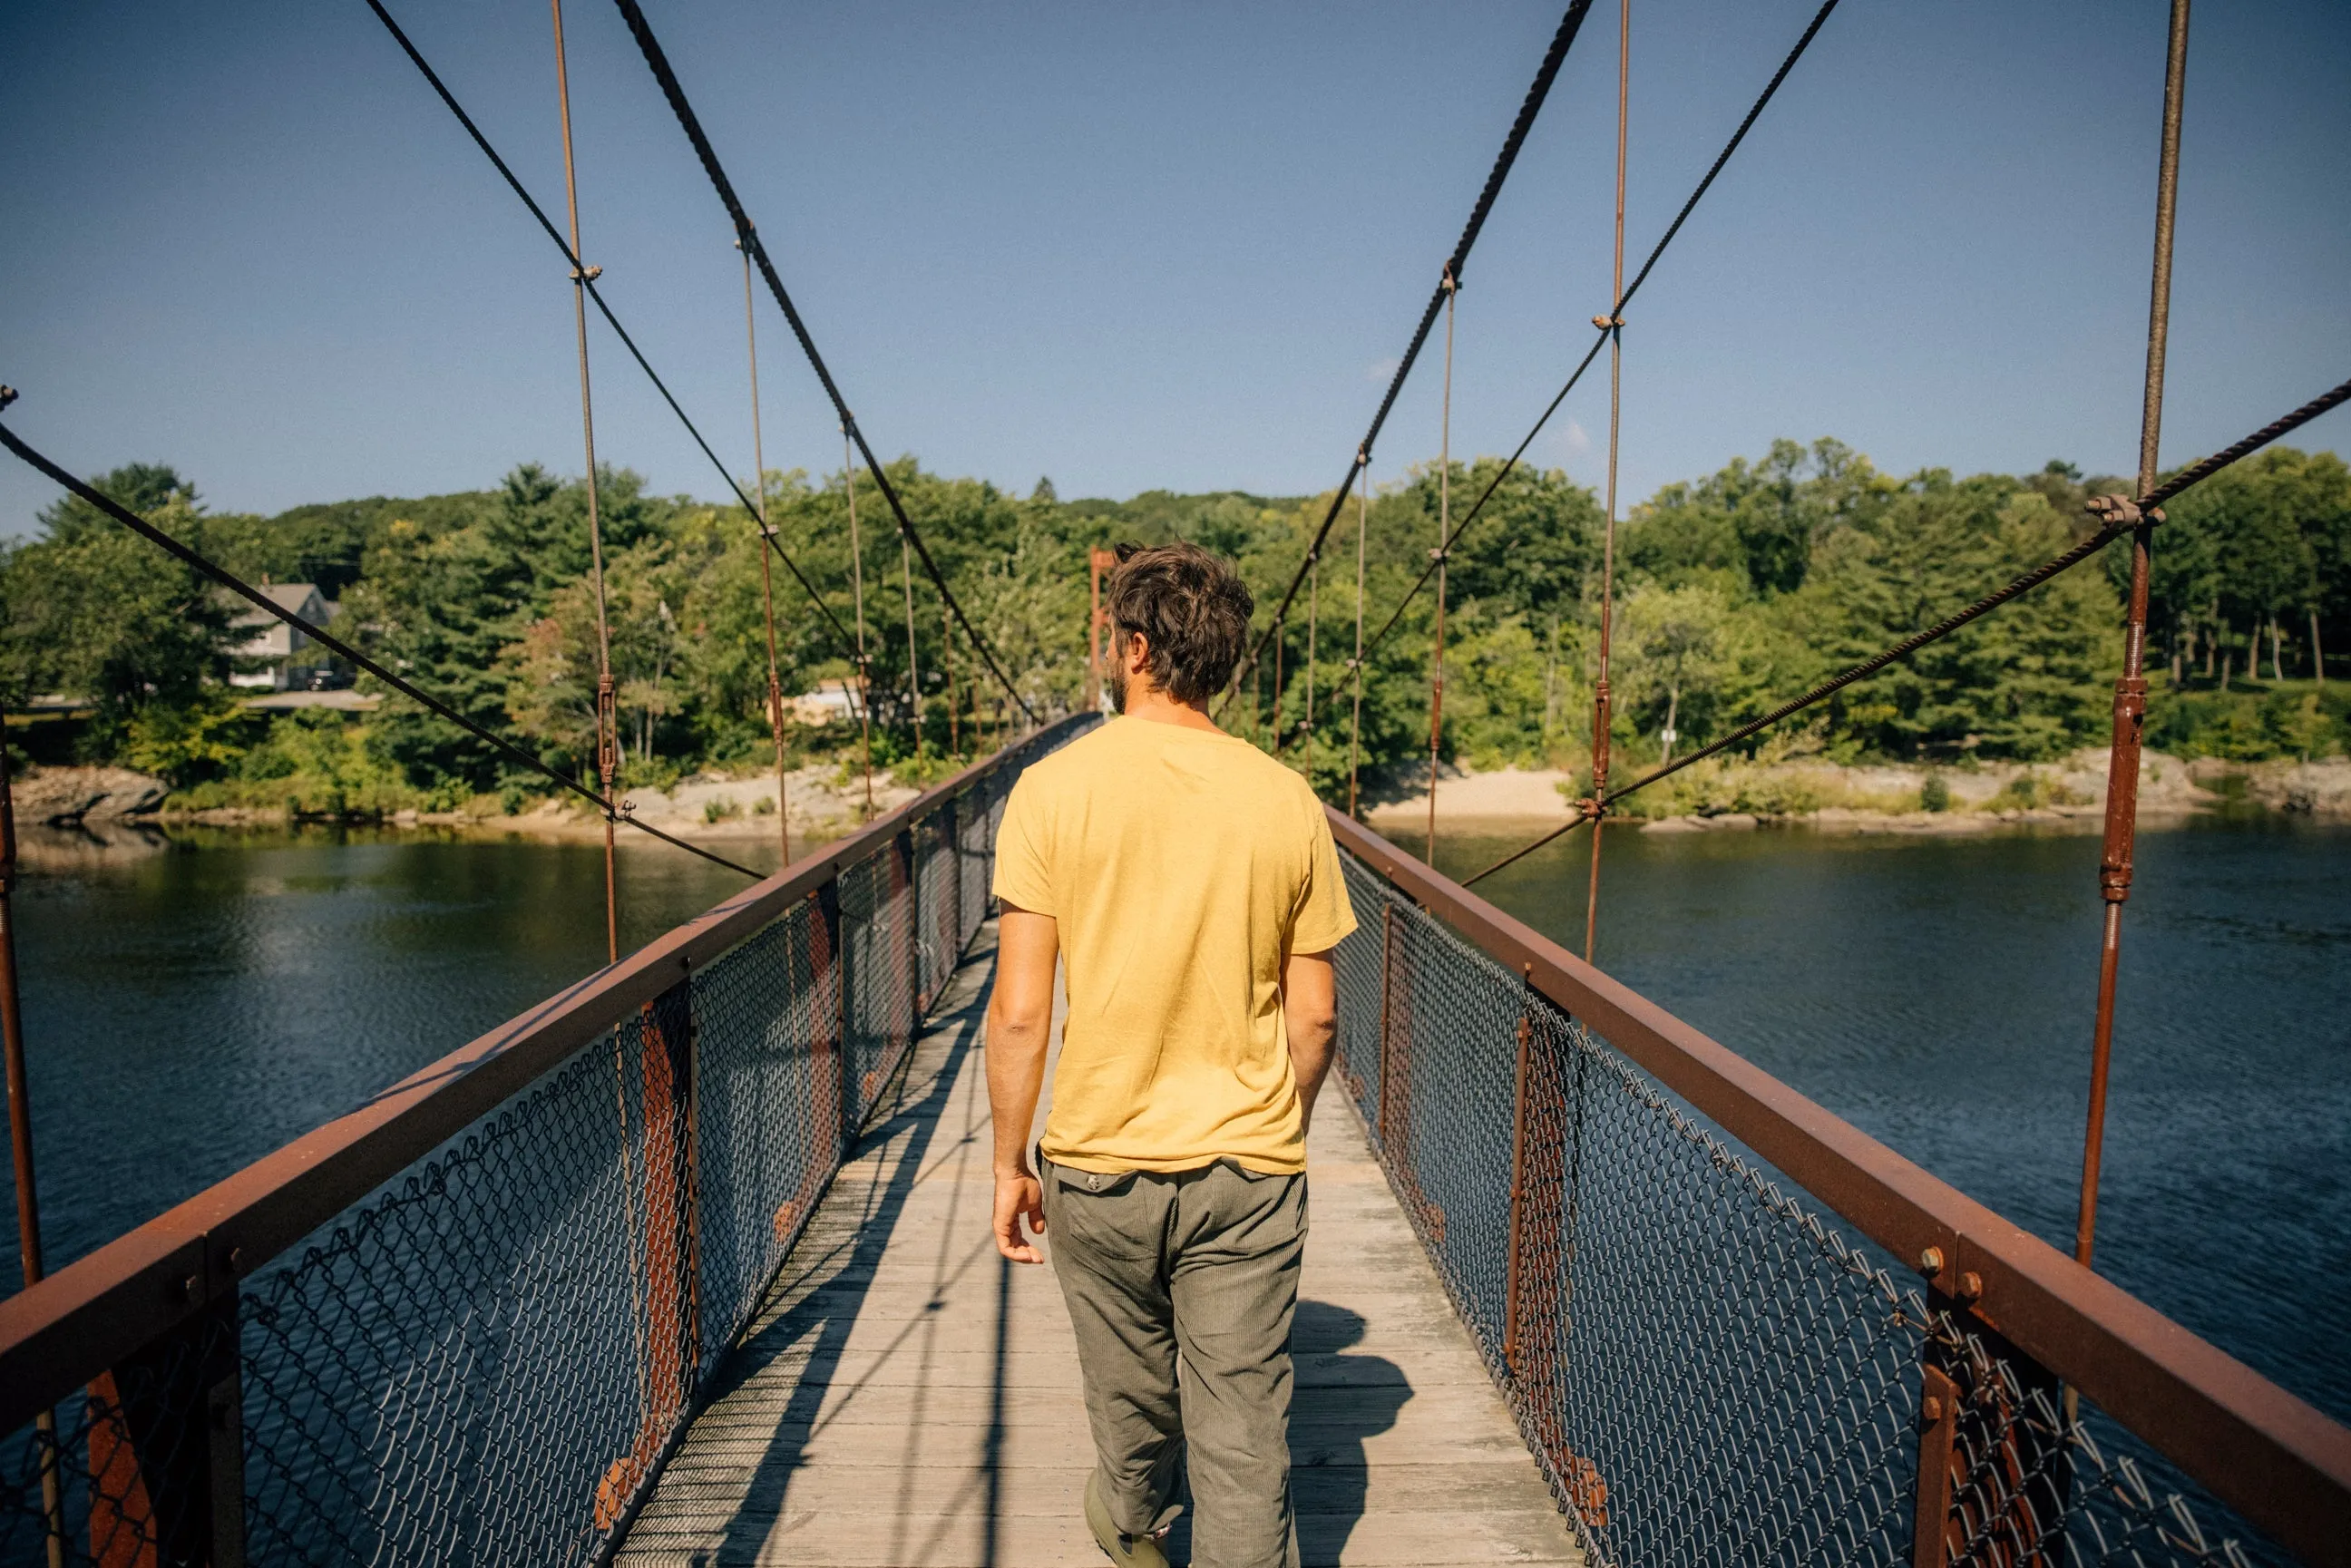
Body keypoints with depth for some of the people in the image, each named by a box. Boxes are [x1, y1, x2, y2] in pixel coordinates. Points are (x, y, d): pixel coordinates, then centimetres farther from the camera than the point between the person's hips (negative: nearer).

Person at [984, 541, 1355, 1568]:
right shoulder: (1287, 800, -5)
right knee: (1243, 1442, 11)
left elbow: (1019, 1012, -12)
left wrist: (1011, 1163, 2)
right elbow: (1316, 1015, 1)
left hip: (1100, 1164, 1)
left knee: (1130, 1401, 25)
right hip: (1250, 1172, 0)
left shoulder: (1052, 789, -11)